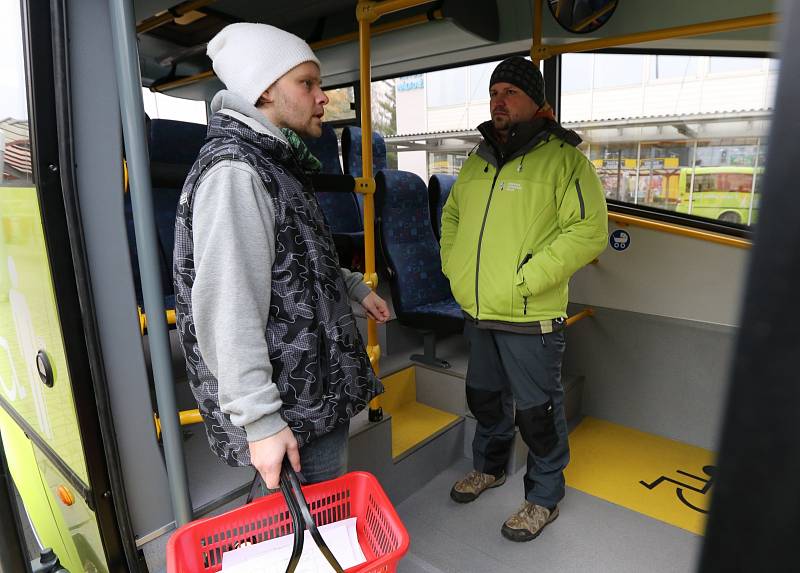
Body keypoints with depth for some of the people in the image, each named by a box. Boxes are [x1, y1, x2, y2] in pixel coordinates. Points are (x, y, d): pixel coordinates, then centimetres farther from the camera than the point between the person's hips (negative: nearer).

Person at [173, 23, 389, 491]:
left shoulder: (276, 166, 16)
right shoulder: (235, 172, -19)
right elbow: (229, 314, -26)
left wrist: (355, 287, 28)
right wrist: (261, 419, -24)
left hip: (319, 381, 10)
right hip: (295, 409, -10)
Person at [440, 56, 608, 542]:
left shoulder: (563, 158, -9)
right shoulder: (478, 161, 12)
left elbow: (589, 231, -17)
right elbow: (452, 215, 23)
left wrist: (525, 279, -22)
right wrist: (454, 265, 7)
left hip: (530, 318, -6)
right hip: (479, 312, 7)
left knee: (537, 410, 8)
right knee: (485, 397, 22)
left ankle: (544, 497, 32)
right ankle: (490, 467, 47)